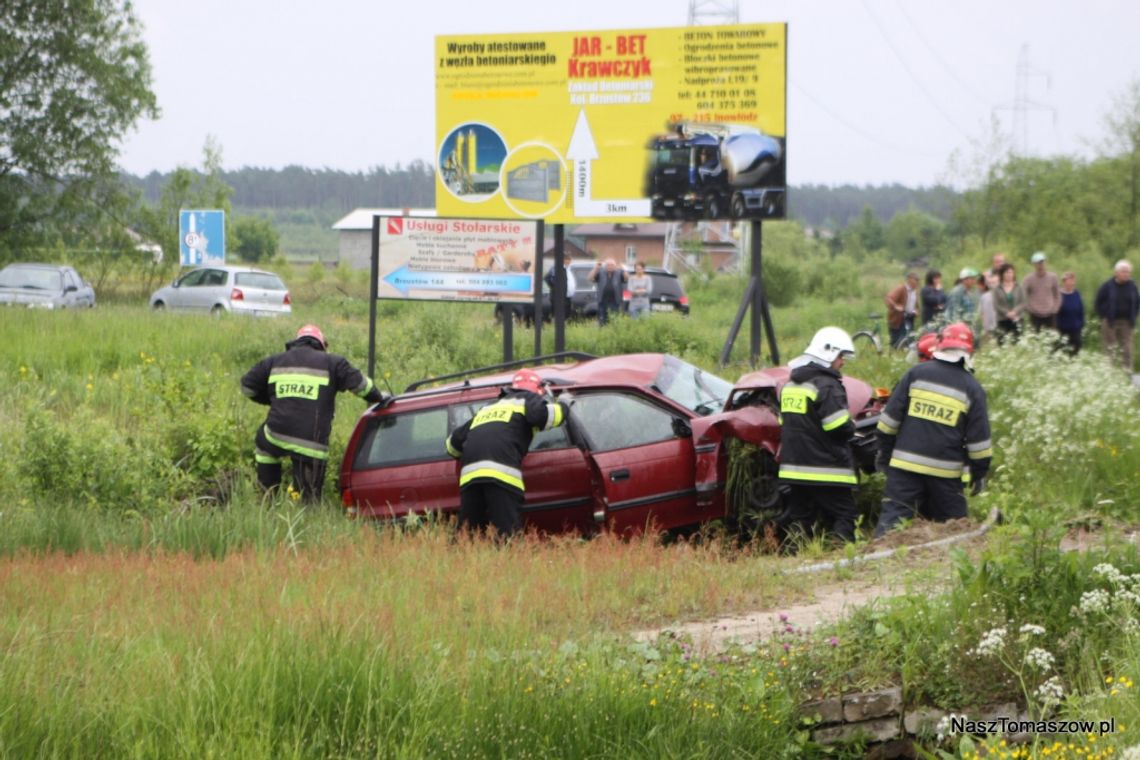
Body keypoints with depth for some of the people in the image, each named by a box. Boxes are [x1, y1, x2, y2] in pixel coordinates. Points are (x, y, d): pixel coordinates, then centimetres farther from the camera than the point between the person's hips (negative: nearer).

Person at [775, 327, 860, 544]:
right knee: (843, 518, -3)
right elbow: (840, 429, -18)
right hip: (827, 472, -8)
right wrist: (851, 427, 2)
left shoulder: (790, 384, 14)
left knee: (798, 517, 11)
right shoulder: (827, 386, -14)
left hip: (793, 467, 8)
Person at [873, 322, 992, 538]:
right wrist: (979, 473, 11)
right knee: (952, 523, 13)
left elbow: (890, 417, 4)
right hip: (946, 471, 0)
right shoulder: (972, 388, 1)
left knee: (893, 513, -3)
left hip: (906, 464, 0)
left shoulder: (916, 374, 3)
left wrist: (884, 454, 13)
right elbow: (979, 438, 1)